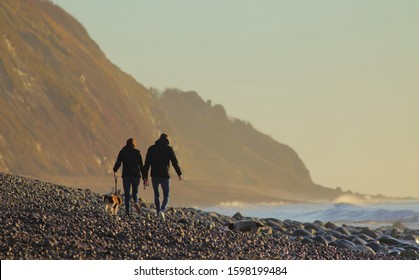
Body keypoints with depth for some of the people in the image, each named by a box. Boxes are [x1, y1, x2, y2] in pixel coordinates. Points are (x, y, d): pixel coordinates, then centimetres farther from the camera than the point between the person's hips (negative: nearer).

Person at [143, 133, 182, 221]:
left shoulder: (151, 149, 5)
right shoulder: (169, 149, -3)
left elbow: (147, 163, 3)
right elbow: (175, 162, -2)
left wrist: (145, 177, 6)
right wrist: (179, 173, 11)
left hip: (154, 175, 2)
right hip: (164, 176, -2)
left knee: (156, 195, 18)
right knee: (166, 196, 6)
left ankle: (158, 212, 18)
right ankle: (162, 210, -18)